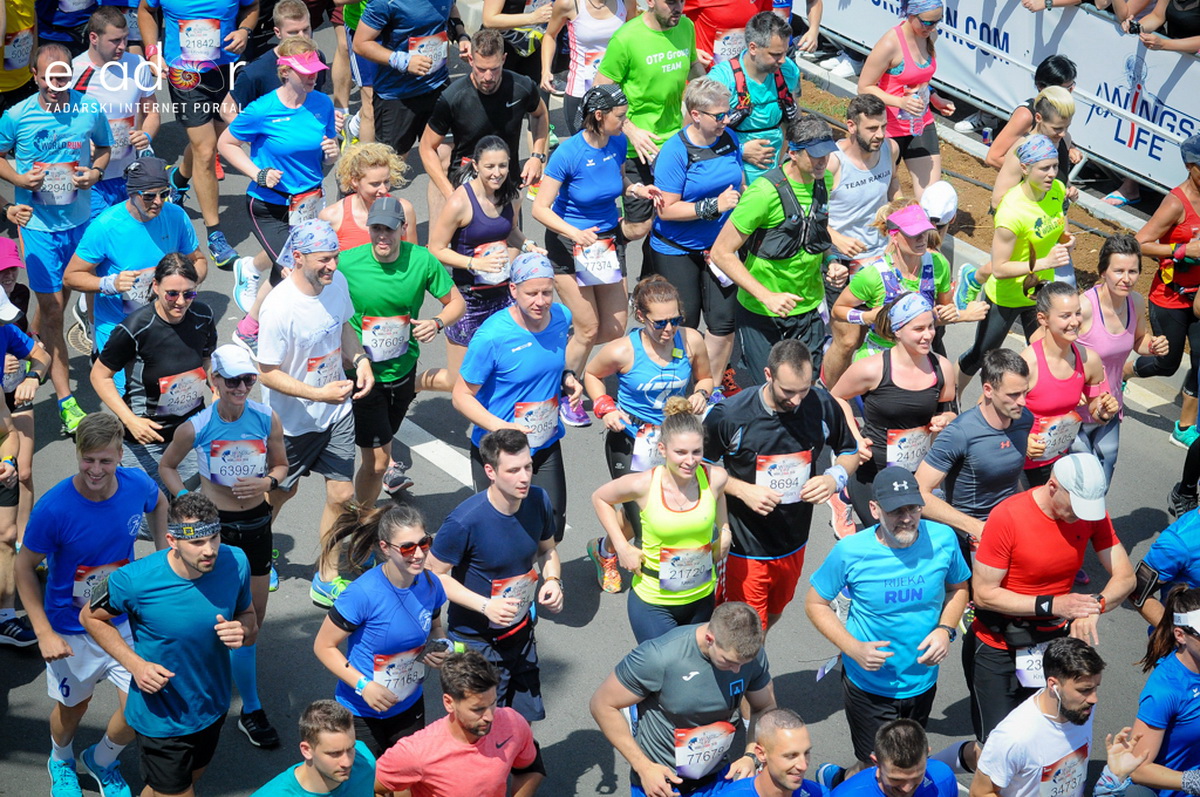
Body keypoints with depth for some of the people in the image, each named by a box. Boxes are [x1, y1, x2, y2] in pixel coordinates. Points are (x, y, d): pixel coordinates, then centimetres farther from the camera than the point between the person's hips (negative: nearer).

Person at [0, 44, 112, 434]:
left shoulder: (89, 110, -6)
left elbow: (104, 148, 10)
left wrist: (95, 172, -10)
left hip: (80, 220, 3)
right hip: (38, 224, -3)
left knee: (62, 297, 17)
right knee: (51, 308, -3)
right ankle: (65, 398, 1)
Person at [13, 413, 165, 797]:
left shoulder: (138, 485, -18)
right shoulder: (53, 509, -29)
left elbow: (158, 504, 9)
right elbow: (24, 567, -15)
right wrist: (44, 633, -18)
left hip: (125, 621, 3)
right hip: (71, 631, -3)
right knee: (73, 706, 18)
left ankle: (102, 760, 36)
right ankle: (61, 761, 53)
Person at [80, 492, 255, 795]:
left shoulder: (235, 563, -18)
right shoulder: (133, 580, -28)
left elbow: (248, 614, 1)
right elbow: (90, 617, -9)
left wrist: (243, 632, -24)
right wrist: (135, 664, -21)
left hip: (212, 707, 5)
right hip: (162, 717, -5)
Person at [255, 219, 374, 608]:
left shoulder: (337, 283, -9)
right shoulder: (280, 307, -30)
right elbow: (268, 373, -22)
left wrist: (360, 359, -7)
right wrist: (319, 394, -31)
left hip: (338, 413, 5)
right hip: (294, 420, -5)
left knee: (342, 494, 6)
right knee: (280, 492, 17)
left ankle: (328, 578, 25)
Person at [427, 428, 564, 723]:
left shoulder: (539, 500, -10)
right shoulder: (465, 521, -28)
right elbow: (435, 574, -18)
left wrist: (553, 580, -12)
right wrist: (485, 606, -26)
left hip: (521, 631, 6)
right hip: (476, 640, -6)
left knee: (525, 720, 20)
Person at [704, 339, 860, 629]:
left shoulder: (822, 405, -10)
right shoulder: (729, 415, -21)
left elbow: (850, 451, 7)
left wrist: (836, 477, -15)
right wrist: (742, 490, -22)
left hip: (793, 546, 4)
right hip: (745, 549, -4)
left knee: (773, 616, 26)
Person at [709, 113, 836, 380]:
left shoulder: (826, 180, -2)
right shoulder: (765, 192, -22)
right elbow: (721, 253, -20)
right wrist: (766, 296, -25)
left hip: (809, 306, 6)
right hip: (762, 312, -6)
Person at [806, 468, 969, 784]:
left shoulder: (943, 539, -14)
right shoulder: (850, 551, -20)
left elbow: (958, 587, 4)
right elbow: (815, 603, -8)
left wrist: (945, 630, -14)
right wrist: (854, 648, -21)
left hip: (922, 683, 4)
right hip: (869, 684, -4)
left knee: (908, 765, 23)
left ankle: (839, 778, 50)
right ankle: (836, 780, 36)